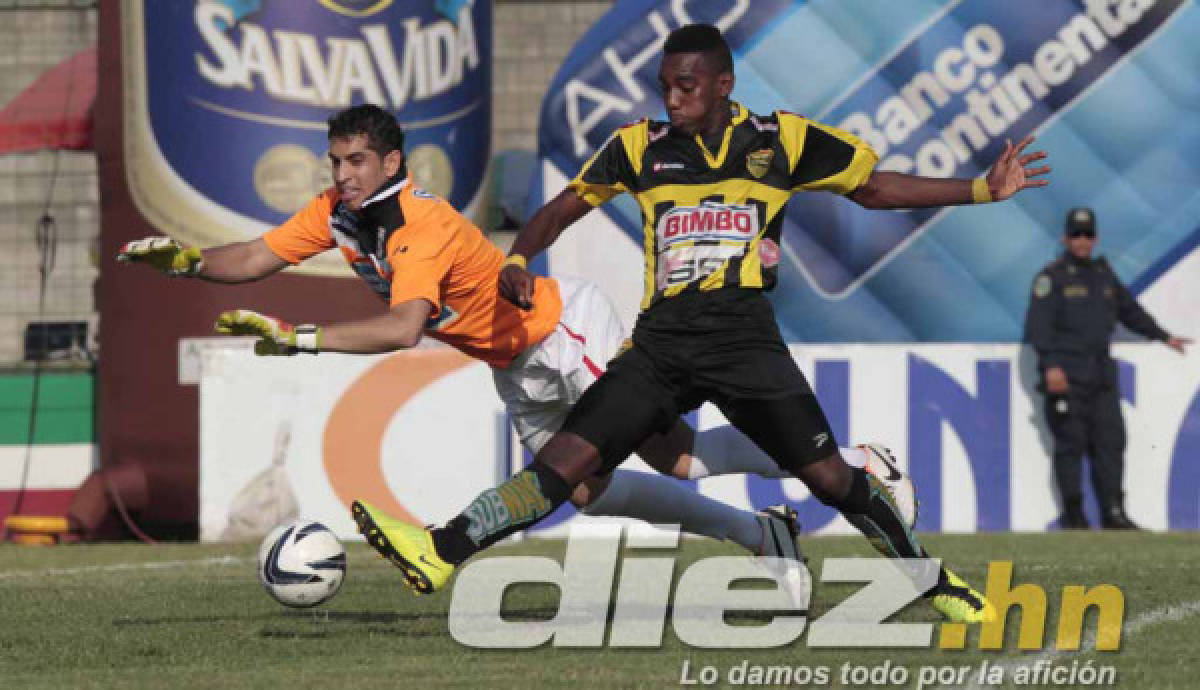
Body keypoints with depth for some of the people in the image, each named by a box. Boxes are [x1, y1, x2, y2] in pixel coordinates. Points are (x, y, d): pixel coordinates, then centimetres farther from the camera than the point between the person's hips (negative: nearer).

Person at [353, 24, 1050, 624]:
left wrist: (984, 189, 5)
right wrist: (519, 259, -3)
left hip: (744, 335, -2)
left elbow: (875, 187, 12)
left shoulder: (782, 139, 4)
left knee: (829, 475, -9)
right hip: (662, 341, 2)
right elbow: (567, 206, 16)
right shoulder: (642, 146, 8)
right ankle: (440, 554, -18)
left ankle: (934, 582, 9)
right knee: (567, 458, -11)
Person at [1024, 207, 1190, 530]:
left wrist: (1163, 336, 32)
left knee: (1110, 442, 0)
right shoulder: (1052, 276, -3)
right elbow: (1039, 322, -12)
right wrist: (1050, 366, -22)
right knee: (1071, 445, -5)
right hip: (1066, 377, -6)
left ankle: (1113, 513, 1)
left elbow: (1129, 310, 29)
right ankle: (1073, 515, -1)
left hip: (1102, 376, 6)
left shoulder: (1103, 274, 17)